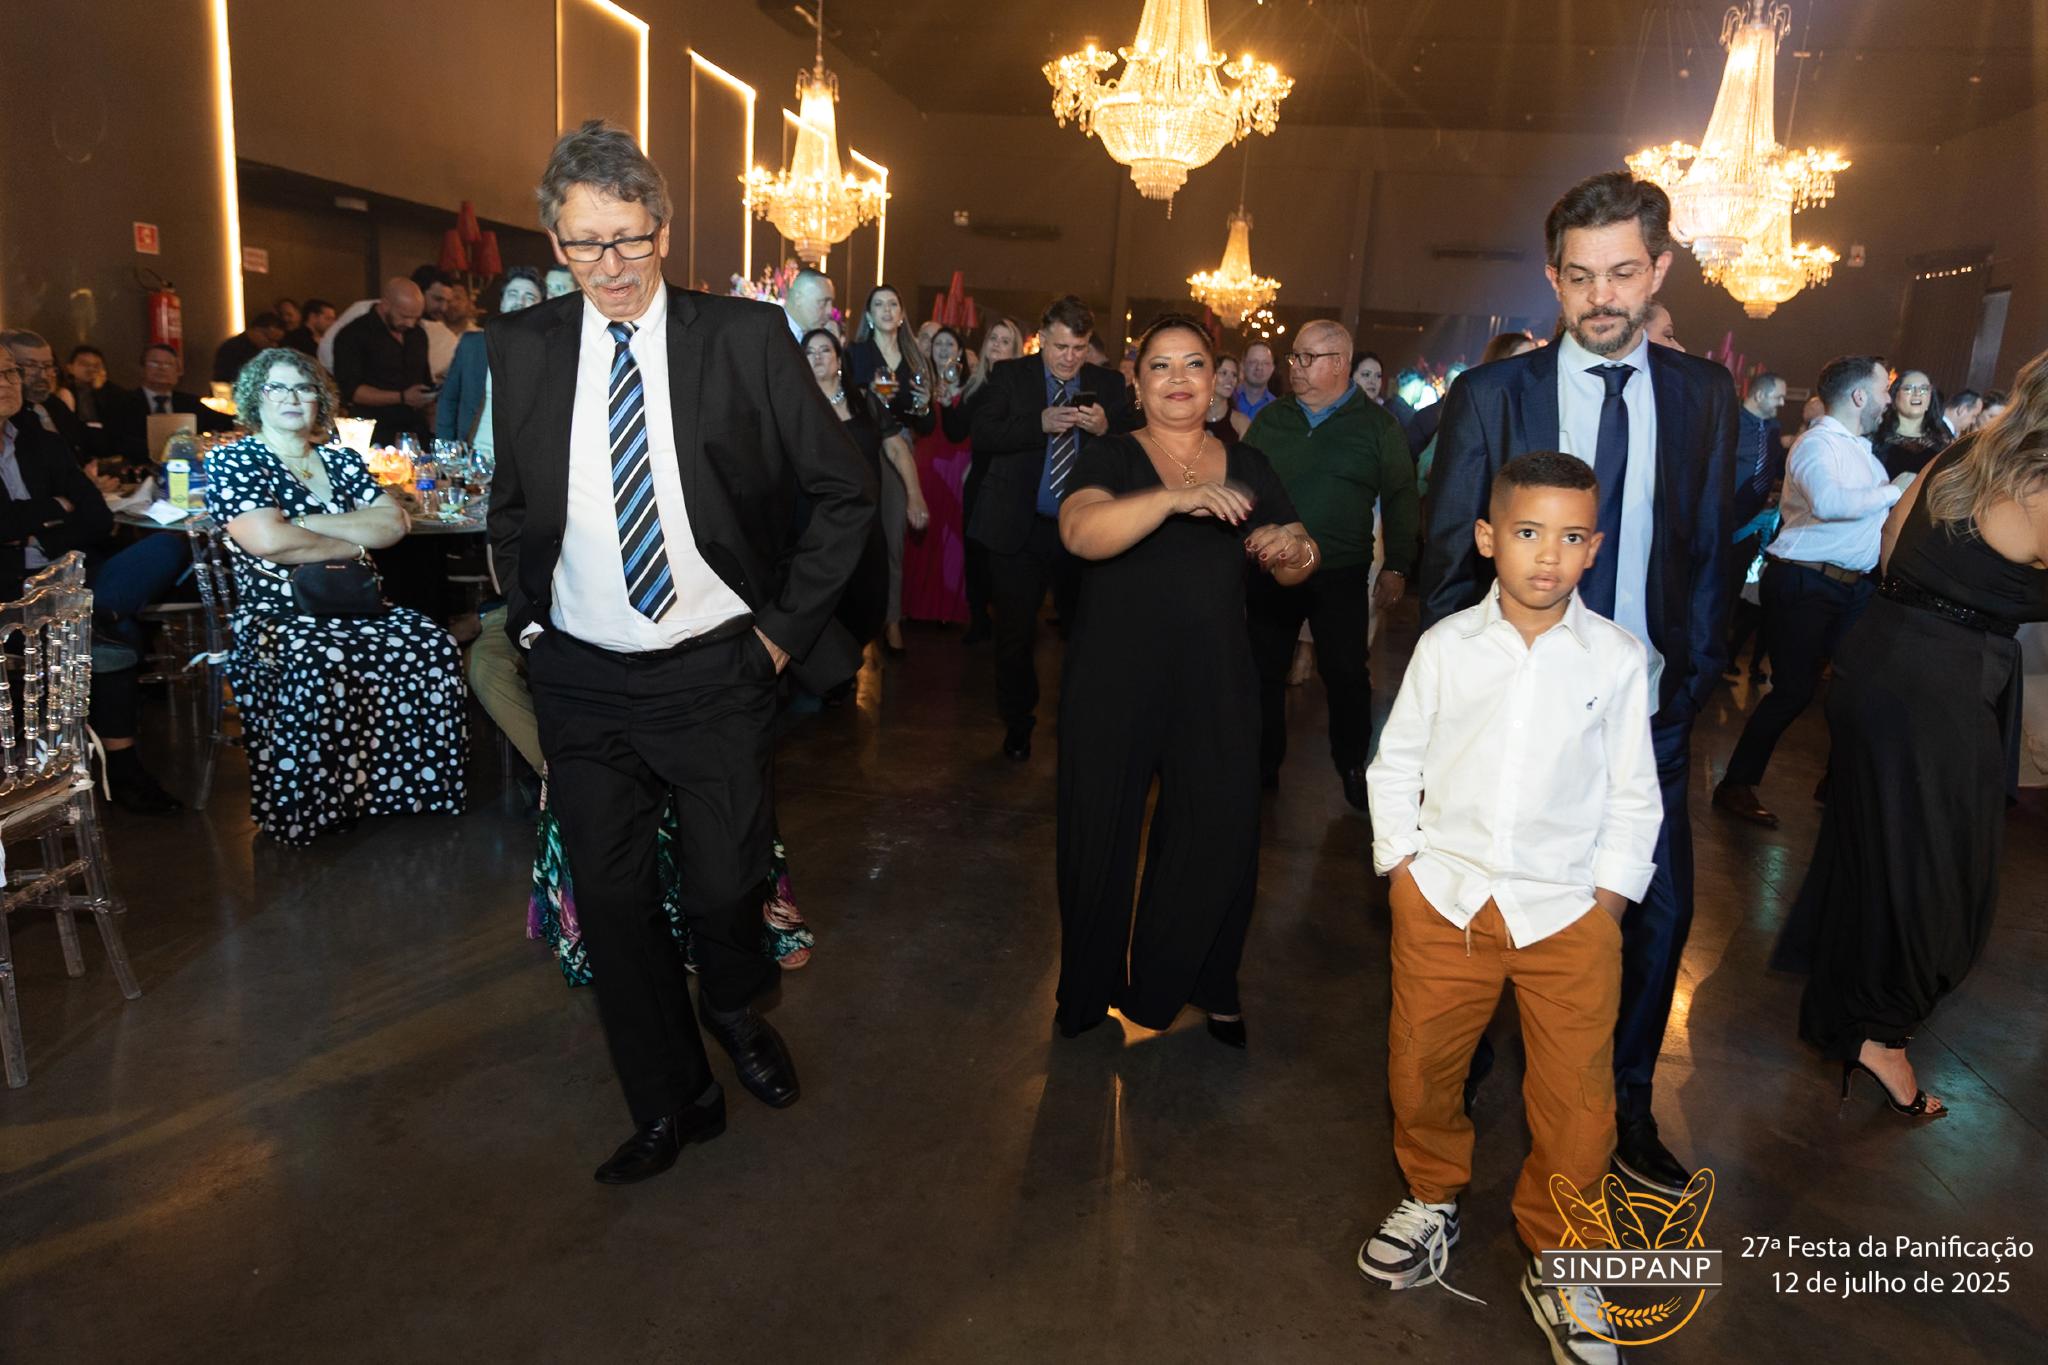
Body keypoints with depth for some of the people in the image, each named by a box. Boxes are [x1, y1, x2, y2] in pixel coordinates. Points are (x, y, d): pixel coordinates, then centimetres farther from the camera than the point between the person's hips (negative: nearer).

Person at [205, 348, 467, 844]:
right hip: (275, 614, -4)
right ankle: (312, 815, -22)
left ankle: (420, 786, -15)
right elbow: (268, 540, -13)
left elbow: (394, 523, 3)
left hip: (354, 606, 4)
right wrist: (353, 543, -3)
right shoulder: (230, 462, 4)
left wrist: (309, 523, -7)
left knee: (434, 646, -26)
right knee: (321, 666, -38)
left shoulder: (339, 458, 18)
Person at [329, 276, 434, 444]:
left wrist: (431, 397, 7)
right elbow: (350, 391, -10)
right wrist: (402, 398, -17)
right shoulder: (353, 335, -3)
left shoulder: (418, 335, 16)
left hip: (418, 433, 5)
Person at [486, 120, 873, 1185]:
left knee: (724, 886, 6)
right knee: (612, 901, 11)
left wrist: (789, 622, -5)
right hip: (580, 679, 3)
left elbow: (845, 489, -2)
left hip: (716, 673, -2)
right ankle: (670, 1102, 34)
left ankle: (734, 1013, 44)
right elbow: (509, 506, 15)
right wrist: (526, 620, 7)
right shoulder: (519, 347, 1)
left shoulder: (744, 337, -7)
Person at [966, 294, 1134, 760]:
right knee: (1015, 633, 8)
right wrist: (1040, 424, -21)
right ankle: (1017, 723, 26)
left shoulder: (1109, 384, 6)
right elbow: (981, 435, -9)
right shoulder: (1009, 376, 2)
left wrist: (1105, 427, -19)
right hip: (1019, 527, -1)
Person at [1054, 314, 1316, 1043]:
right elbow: (1081, 532, -23)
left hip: (1214, 683, 2)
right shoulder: (1110, 457, -2)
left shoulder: (1246, 466, 9)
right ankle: (1090, 988, 32)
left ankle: (1207, 988, 30)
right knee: (1101, 838, 9)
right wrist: (1176, 498, -36)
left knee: (1220, 838, 3)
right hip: (1113, 683, -2)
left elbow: (1297, 564, 12)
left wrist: (1291, 550, -12)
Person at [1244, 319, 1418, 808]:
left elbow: (1400, 498, 2)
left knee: (1346, 674, 1)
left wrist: (1396, 567, -4)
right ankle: (1263, 764, 21)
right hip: (1270, 571, 3)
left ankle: (1353, 768, 19)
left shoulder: (1375, 424, 2)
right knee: (1264, 671, 7)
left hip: (1342, 574, -2)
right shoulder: (1269, 420, 9)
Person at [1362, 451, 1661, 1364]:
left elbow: (1634, 793, 3)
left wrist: (1610, 895, -2)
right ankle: (1433, 1198, 42)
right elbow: (1397, 760, 5)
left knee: (1577, 1102, 3)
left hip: (1568, 911, 0)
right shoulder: (1445, 647, -4)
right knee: (1419, 1069, 13)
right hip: (1444, 900, 1)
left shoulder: (1617, 658, -4)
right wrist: (1401, 861, 0)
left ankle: (1555, 1262, 28)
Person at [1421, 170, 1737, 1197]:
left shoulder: (1704, 395, 4)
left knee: (1659, 915, 9)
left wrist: (1690, 685, 0)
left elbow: (1709, 555, 7)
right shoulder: (1489, 397, -4)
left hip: (1646, 717, 3)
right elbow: (1448, 563, -3)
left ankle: (1623, 1106, 31)